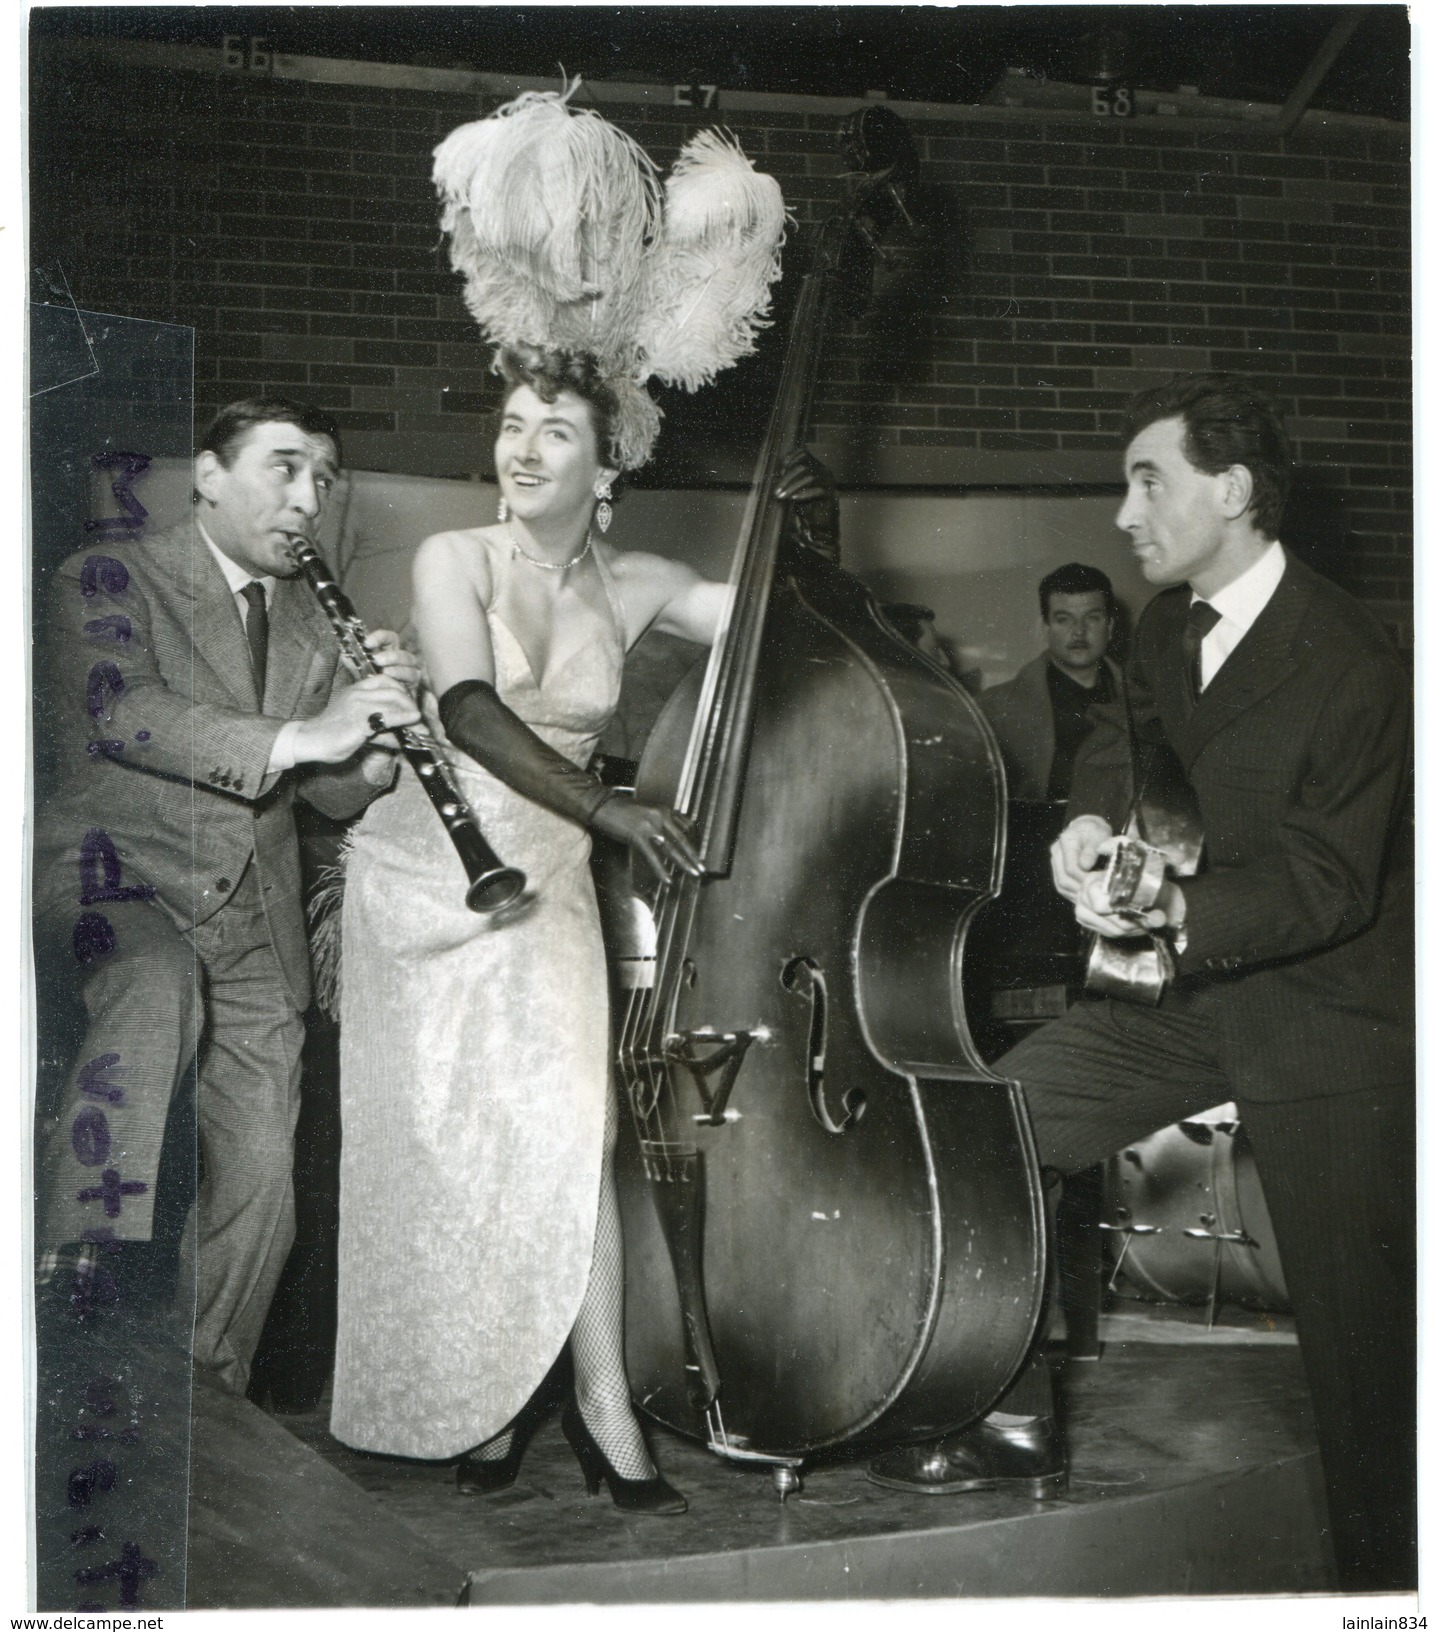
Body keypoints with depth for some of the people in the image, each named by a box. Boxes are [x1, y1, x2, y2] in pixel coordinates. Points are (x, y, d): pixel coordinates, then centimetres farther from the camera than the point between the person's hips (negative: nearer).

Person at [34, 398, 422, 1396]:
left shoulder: (315, 627, 20)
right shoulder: (110, 578, 2)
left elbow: (337, 794, 15)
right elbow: (119, 713, -17)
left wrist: (377, 727, -8)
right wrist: (295, 736, -27)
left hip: (256, 921, 5)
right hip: (114, 868, -5)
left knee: (261, 1185, 1)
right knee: (159, 984, -39)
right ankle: (69, 1293, -34)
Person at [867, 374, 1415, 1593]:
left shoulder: (1349, 668, -20)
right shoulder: (1170, 626, 3)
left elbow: (1328, 885, -21)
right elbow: (1129, 731, 23)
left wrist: (1180, 914, -37)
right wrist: (1094, 815, 1)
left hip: (1330, 1014, -7)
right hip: (1192, 987, 7)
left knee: (1359, 1330, -4)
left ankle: (1381, 1567, 18)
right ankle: (1016, 1422, 16)